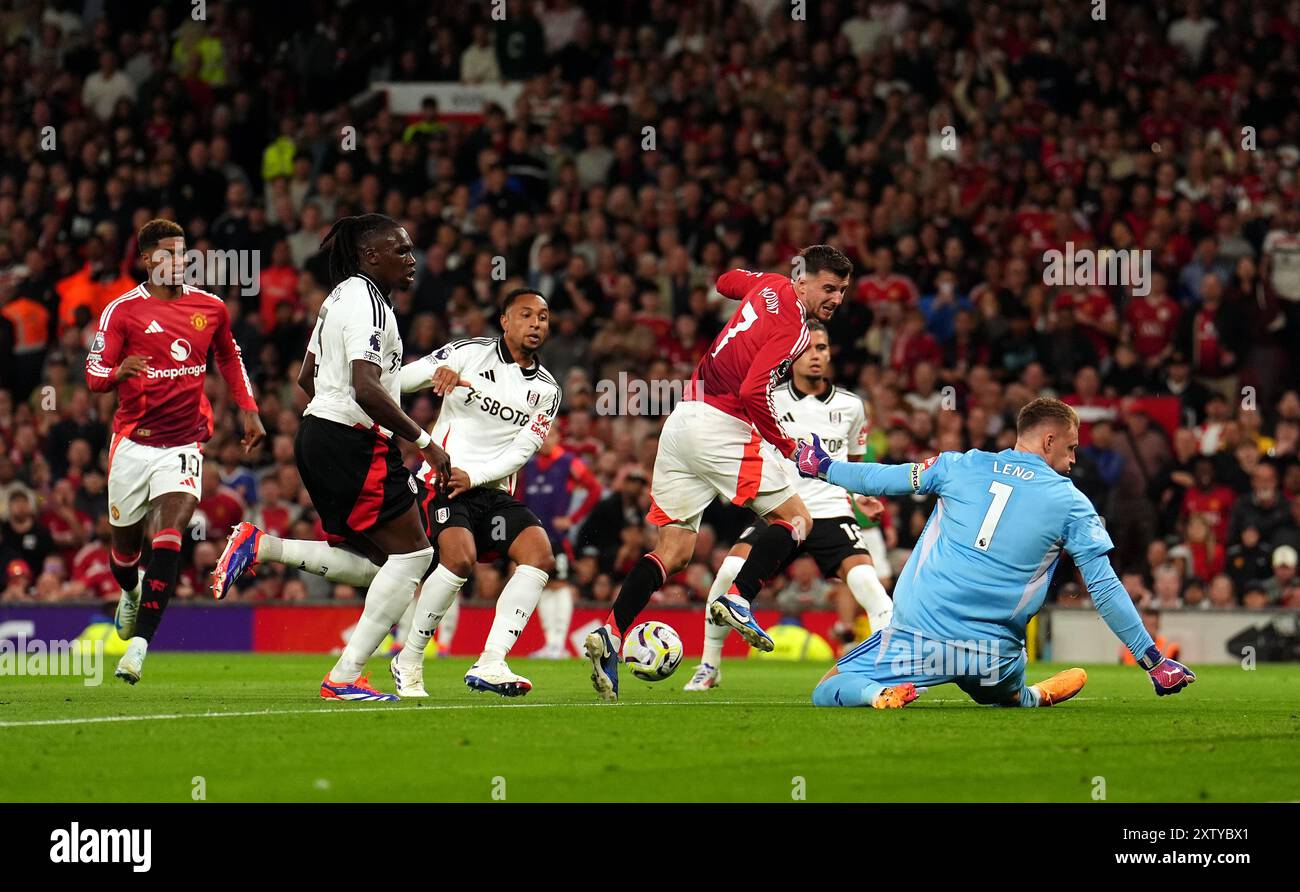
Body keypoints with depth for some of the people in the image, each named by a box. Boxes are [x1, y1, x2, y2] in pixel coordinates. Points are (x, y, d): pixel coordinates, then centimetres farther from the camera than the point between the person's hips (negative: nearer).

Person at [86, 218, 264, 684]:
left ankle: (139, 644, -24)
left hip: (184, 442, 0)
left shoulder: (210, 308, 5)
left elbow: (229, 357, 24)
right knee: (126, 539, 13)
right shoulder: (122, 310, -4)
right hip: (133, 440, 0)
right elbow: (94, 373, -8)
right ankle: (131, 590, 52)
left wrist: (248, 410, 18)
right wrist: (118, 372, -31)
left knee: (169, 534, -20)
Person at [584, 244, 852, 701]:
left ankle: (610, 633, -9)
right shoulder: (792, 329, -12)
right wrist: (788, 446, -9)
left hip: (683, 420, 8)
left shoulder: (770, 285, 12)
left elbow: (727, 281, 36)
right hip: (722, 428, -8)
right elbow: (753, 392, -20)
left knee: (675, 548, 6)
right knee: (797, 520, 2)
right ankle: (738, 599, -15)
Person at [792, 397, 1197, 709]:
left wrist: (823, 467, 34)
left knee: (827, 692, 2)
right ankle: (1036, 697, 9)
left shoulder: (960, 466, 4)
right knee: (1007, 696, 39)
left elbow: (882, 479, 14)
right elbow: (1105, 589, 0)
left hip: (919, 633, -3)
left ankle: (881, 693, -25)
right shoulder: (1071, 504, 1)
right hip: (995, 657, 3)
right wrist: (1154, 661, 6)